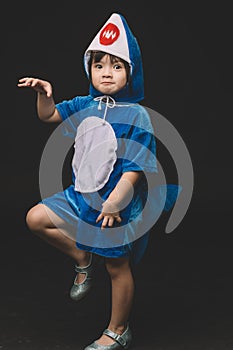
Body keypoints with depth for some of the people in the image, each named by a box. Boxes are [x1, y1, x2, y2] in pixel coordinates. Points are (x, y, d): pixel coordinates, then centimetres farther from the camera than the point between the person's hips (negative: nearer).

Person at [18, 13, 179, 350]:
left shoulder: (136, 115, -19)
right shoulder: (83, 105, 0)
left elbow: (134, 167, -22)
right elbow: (49, 115, 14)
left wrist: (114, 201, -27)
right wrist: (45, 94, -6)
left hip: (119, 203, -6)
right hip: (81, 195, 7)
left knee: (117, 267, 8)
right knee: (36, 218, 7)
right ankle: (84, 260, 22)